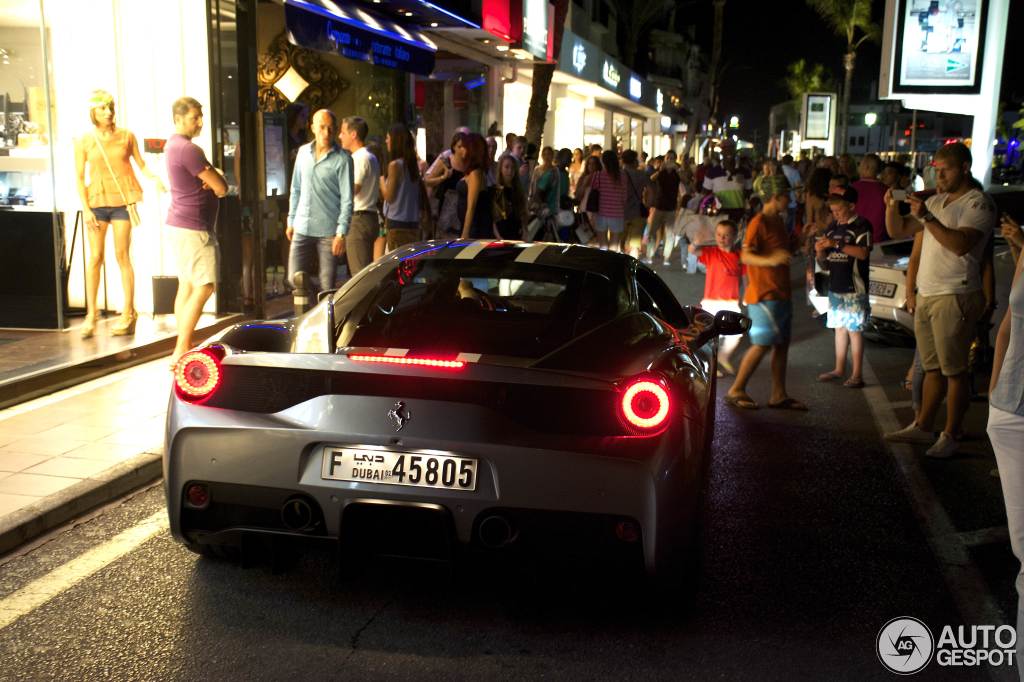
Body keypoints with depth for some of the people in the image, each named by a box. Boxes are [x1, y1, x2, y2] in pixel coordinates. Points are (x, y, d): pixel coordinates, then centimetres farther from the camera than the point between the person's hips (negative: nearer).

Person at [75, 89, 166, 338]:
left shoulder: (126, 136, 3)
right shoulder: (84, 142, 2)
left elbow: (141, 164, 8)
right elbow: (79, 177, 3)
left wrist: (154, 179, -11)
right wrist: (86, 208, -4)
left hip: (123, 199, -1)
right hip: (97, 200, 1)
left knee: (122, 255, -1)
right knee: (95, 256, 1)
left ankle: (128, 313, 6)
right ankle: (91, 315, 8)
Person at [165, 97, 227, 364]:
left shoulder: (173, 145, 15)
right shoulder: (189, 149, -18)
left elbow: (216, 185, 15)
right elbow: (221, 187, -16)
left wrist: (214, 177, -7)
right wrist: (217, 178, 5)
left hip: (180, 224, 11)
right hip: (193, 227, -11)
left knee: (186, 286, 12)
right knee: (204, 286, -11)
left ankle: (183, 348, 16)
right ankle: (180, 351, -12)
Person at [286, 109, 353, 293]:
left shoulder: (342, 159, -6)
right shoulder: (303, 152, 10)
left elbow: (347, 198, -9)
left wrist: (342, 233, -15)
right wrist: (291, 220, 16)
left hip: (329, 230, -4)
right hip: (302, 228, 4)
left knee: (327, 285, 0)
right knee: (296, 278, -1)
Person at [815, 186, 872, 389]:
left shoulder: (862, 225, -7)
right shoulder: (833, 227, 14)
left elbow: (863, 253, -22)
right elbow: (825, 262, 18)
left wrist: (837, 244, -23)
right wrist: (820, 251, -4)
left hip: (854, 288, -7)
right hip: (835, 286, 7)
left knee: (854, 329, -5)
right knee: (840, 327, 12)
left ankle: (857, 374, -1)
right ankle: (839, 369, 21)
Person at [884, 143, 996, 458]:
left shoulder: (978, 204, -8)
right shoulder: (935, 201, 18)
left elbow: (961, 244, -23)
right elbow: (897, 228, 22)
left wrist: (926, 218, -26)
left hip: (954, 298, -8)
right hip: (925, 296, 8)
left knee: (954, 370, -4)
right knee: (932, 368, 15)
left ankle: (950, 436, 1)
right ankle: (921, 427, 21)